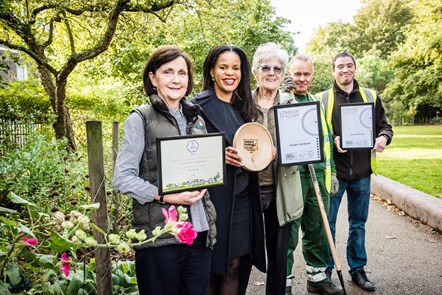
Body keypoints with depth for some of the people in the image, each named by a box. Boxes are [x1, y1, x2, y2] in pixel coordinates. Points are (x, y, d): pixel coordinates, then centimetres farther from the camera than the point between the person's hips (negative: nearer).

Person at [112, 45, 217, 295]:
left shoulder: (196, 119, 14)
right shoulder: (140, 119, -3)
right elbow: (122, 178, -9)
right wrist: (166, 197, -18)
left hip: (200, 230, 5)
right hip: (159, 234, -5)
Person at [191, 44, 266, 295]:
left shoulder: (243, 108, 13)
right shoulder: (199, 105, -6)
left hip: (243, 199, 6)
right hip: (214, 197, -6)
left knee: (234, 265, 11)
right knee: (211, 267, 4)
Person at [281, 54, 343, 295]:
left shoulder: (317, 102, 17)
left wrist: (331, 171, 17)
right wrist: (285, 94, -23)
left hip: (319, 175, 6)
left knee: (317, 230, 15)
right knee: (289, 233, -1)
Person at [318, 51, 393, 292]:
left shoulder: (371, 97, 8)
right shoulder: (323, 99, 1)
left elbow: (384, 125, 11)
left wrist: (383, 138, -11)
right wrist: (332, 141, -18)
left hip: (362, 172, 3)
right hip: (333, 170, -2)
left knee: (358, 223, 14)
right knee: (327, 223, 4)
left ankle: (357, 269, 28)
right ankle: (325, 270, 19)